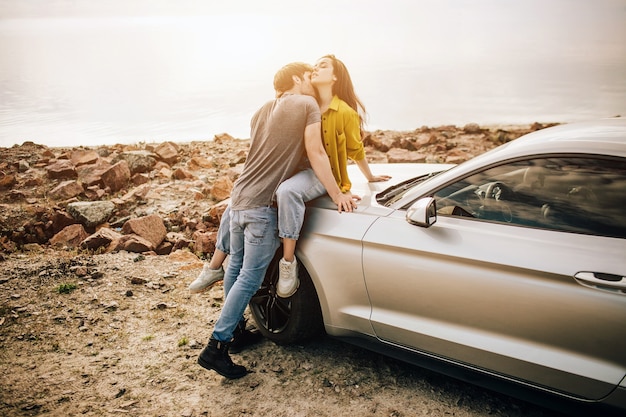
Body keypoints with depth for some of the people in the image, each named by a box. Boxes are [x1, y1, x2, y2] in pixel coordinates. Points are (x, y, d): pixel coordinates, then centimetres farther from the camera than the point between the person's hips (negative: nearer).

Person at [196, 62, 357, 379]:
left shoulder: (263, 111, 18)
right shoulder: (307, 105, -3)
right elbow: (316, 154, -7)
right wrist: (337, 195, -2)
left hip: (239, 196, 8)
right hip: (263, 205, -8)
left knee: (236, 267, 19)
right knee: (249, 279, -3)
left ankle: (233, 328, 33)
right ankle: (216, 347, 0)